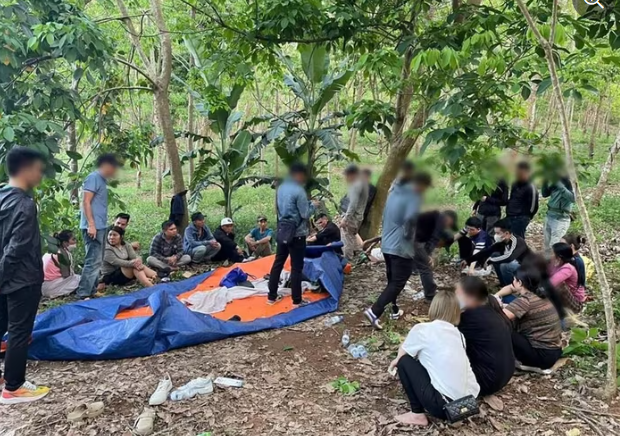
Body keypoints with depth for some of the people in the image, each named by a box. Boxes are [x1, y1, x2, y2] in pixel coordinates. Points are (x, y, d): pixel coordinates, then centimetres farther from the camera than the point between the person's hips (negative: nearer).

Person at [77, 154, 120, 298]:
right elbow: (86, 202, -16)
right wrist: (91, 224, -22)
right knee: (93, 261, -12)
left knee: (97, 261, 14)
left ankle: (91, 291, 22)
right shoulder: (93, 177, -9)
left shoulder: (102, 180, 17)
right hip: (94, 227, -10)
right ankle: (83, 294, -9)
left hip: (100, 227, 10)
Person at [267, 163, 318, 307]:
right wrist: (312, 205, 3)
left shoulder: (281, 188, 6)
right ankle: (297, 300, 7)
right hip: (296, 234, -7)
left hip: (282, 232, 8)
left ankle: (272, 296, 20)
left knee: (278, 263, 13)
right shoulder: (298, 190, -18)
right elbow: (305, 214, -17)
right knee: (296, 267, 1)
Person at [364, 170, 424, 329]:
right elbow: (411, 218, -32)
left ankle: (394, 309, 29)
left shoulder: (394, 192, 10)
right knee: (398, 283, -1)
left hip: (387, 245, 8)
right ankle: (374, 311, -9)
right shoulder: (414, 196, -15)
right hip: (402, 247, -8)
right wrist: (408, 234, -16)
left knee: (392, 280, 20)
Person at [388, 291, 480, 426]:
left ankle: (418, 414, 9)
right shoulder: (458, 334, 14)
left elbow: (403, 354, 15)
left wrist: (396, 361, 39)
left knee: (404, 361, 9)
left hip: (445, 405, -7)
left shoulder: (422, 329, -2)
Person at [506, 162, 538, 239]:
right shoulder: (515, 184, 11)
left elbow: (533, 206, -11)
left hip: (521, 219, -8)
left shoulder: (530, 188, -14)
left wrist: (526, 218, -2)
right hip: (510, 218, 8)